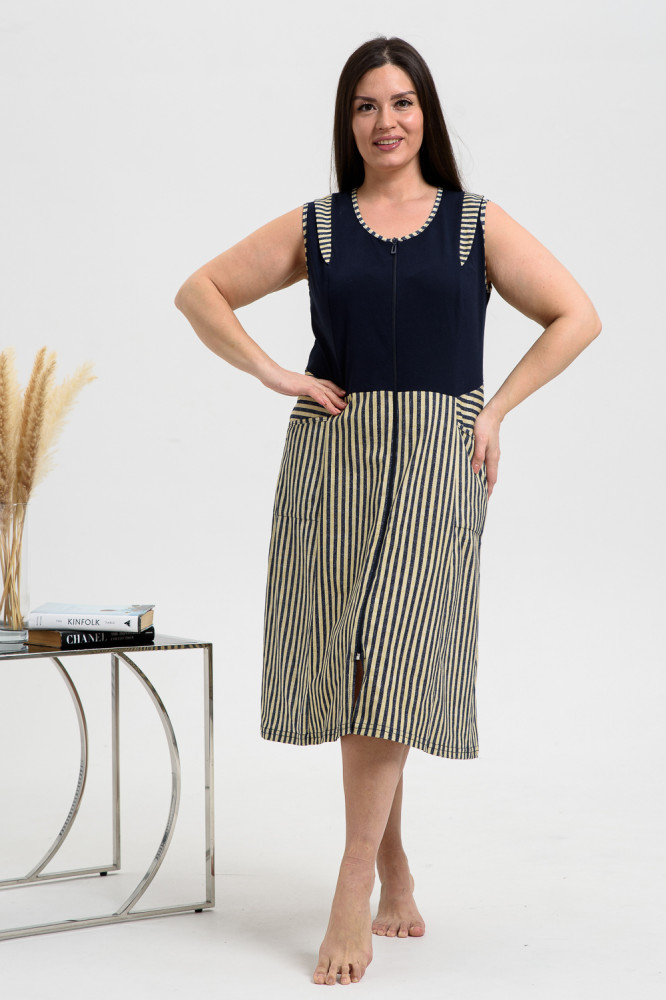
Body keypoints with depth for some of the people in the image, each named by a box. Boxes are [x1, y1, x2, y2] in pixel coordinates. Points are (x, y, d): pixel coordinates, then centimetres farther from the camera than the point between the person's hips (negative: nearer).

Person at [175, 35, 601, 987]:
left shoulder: (478, 223, 7)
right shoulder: (314, 227, 10)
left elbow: (576, 316, 8)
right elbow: (201, 291, 15)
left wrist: (494, 410, 1)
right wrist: (273, 373, 2)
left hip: (435, 460, -2)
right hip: (333, 457, 2)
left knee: (391, 659, -11)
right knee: (354, 662, 3)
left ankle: (354, 891, -8)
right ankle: (395, 870, 18)